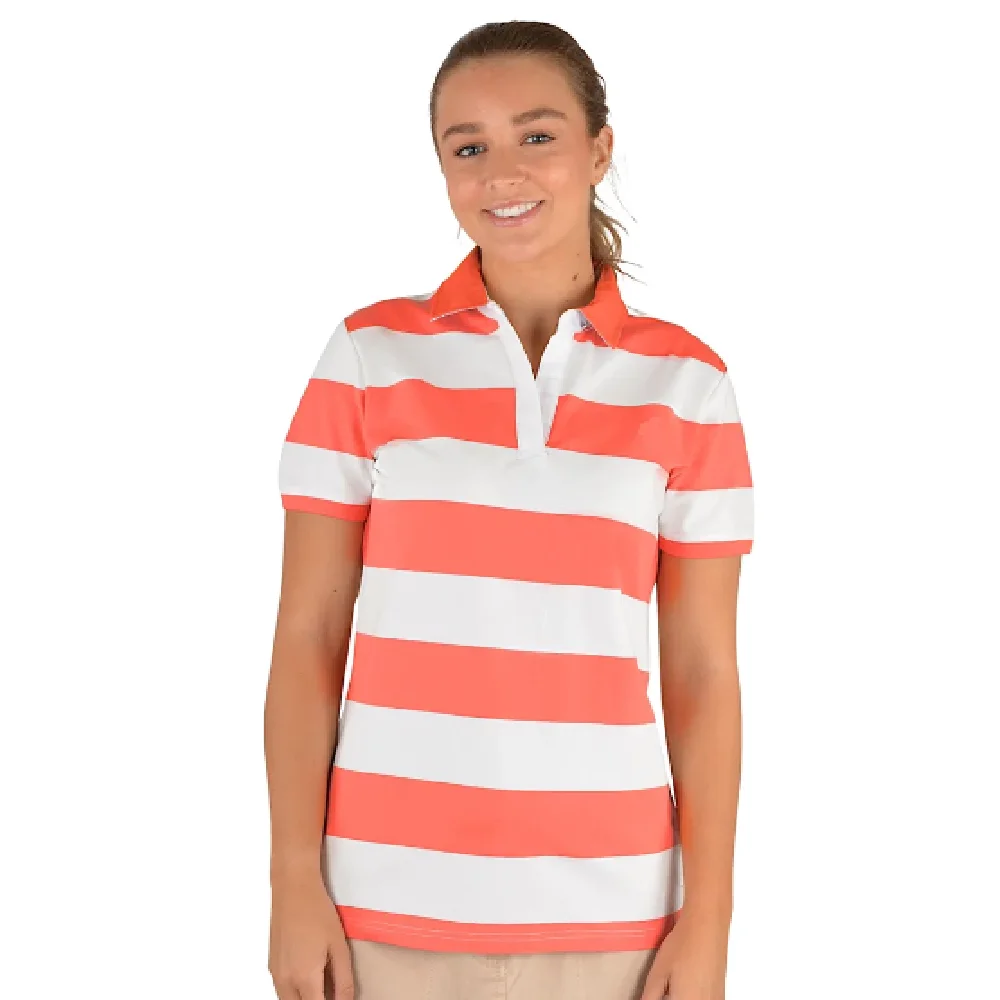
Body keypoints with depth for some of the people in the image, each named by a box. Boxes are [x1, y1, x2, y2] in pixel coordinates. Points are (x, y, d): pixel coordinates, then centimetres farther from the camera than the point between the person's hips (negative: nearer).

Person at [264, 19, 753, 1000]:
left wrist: (707, 920, -2)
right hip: (391, 898, 0)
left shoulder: (686, 383, 1)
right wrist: (296, 884, -5)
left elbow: (703, 672, 1)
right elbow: (308, 638, 0)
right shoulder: (368, 357, 0)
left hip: (607, 910, 0)